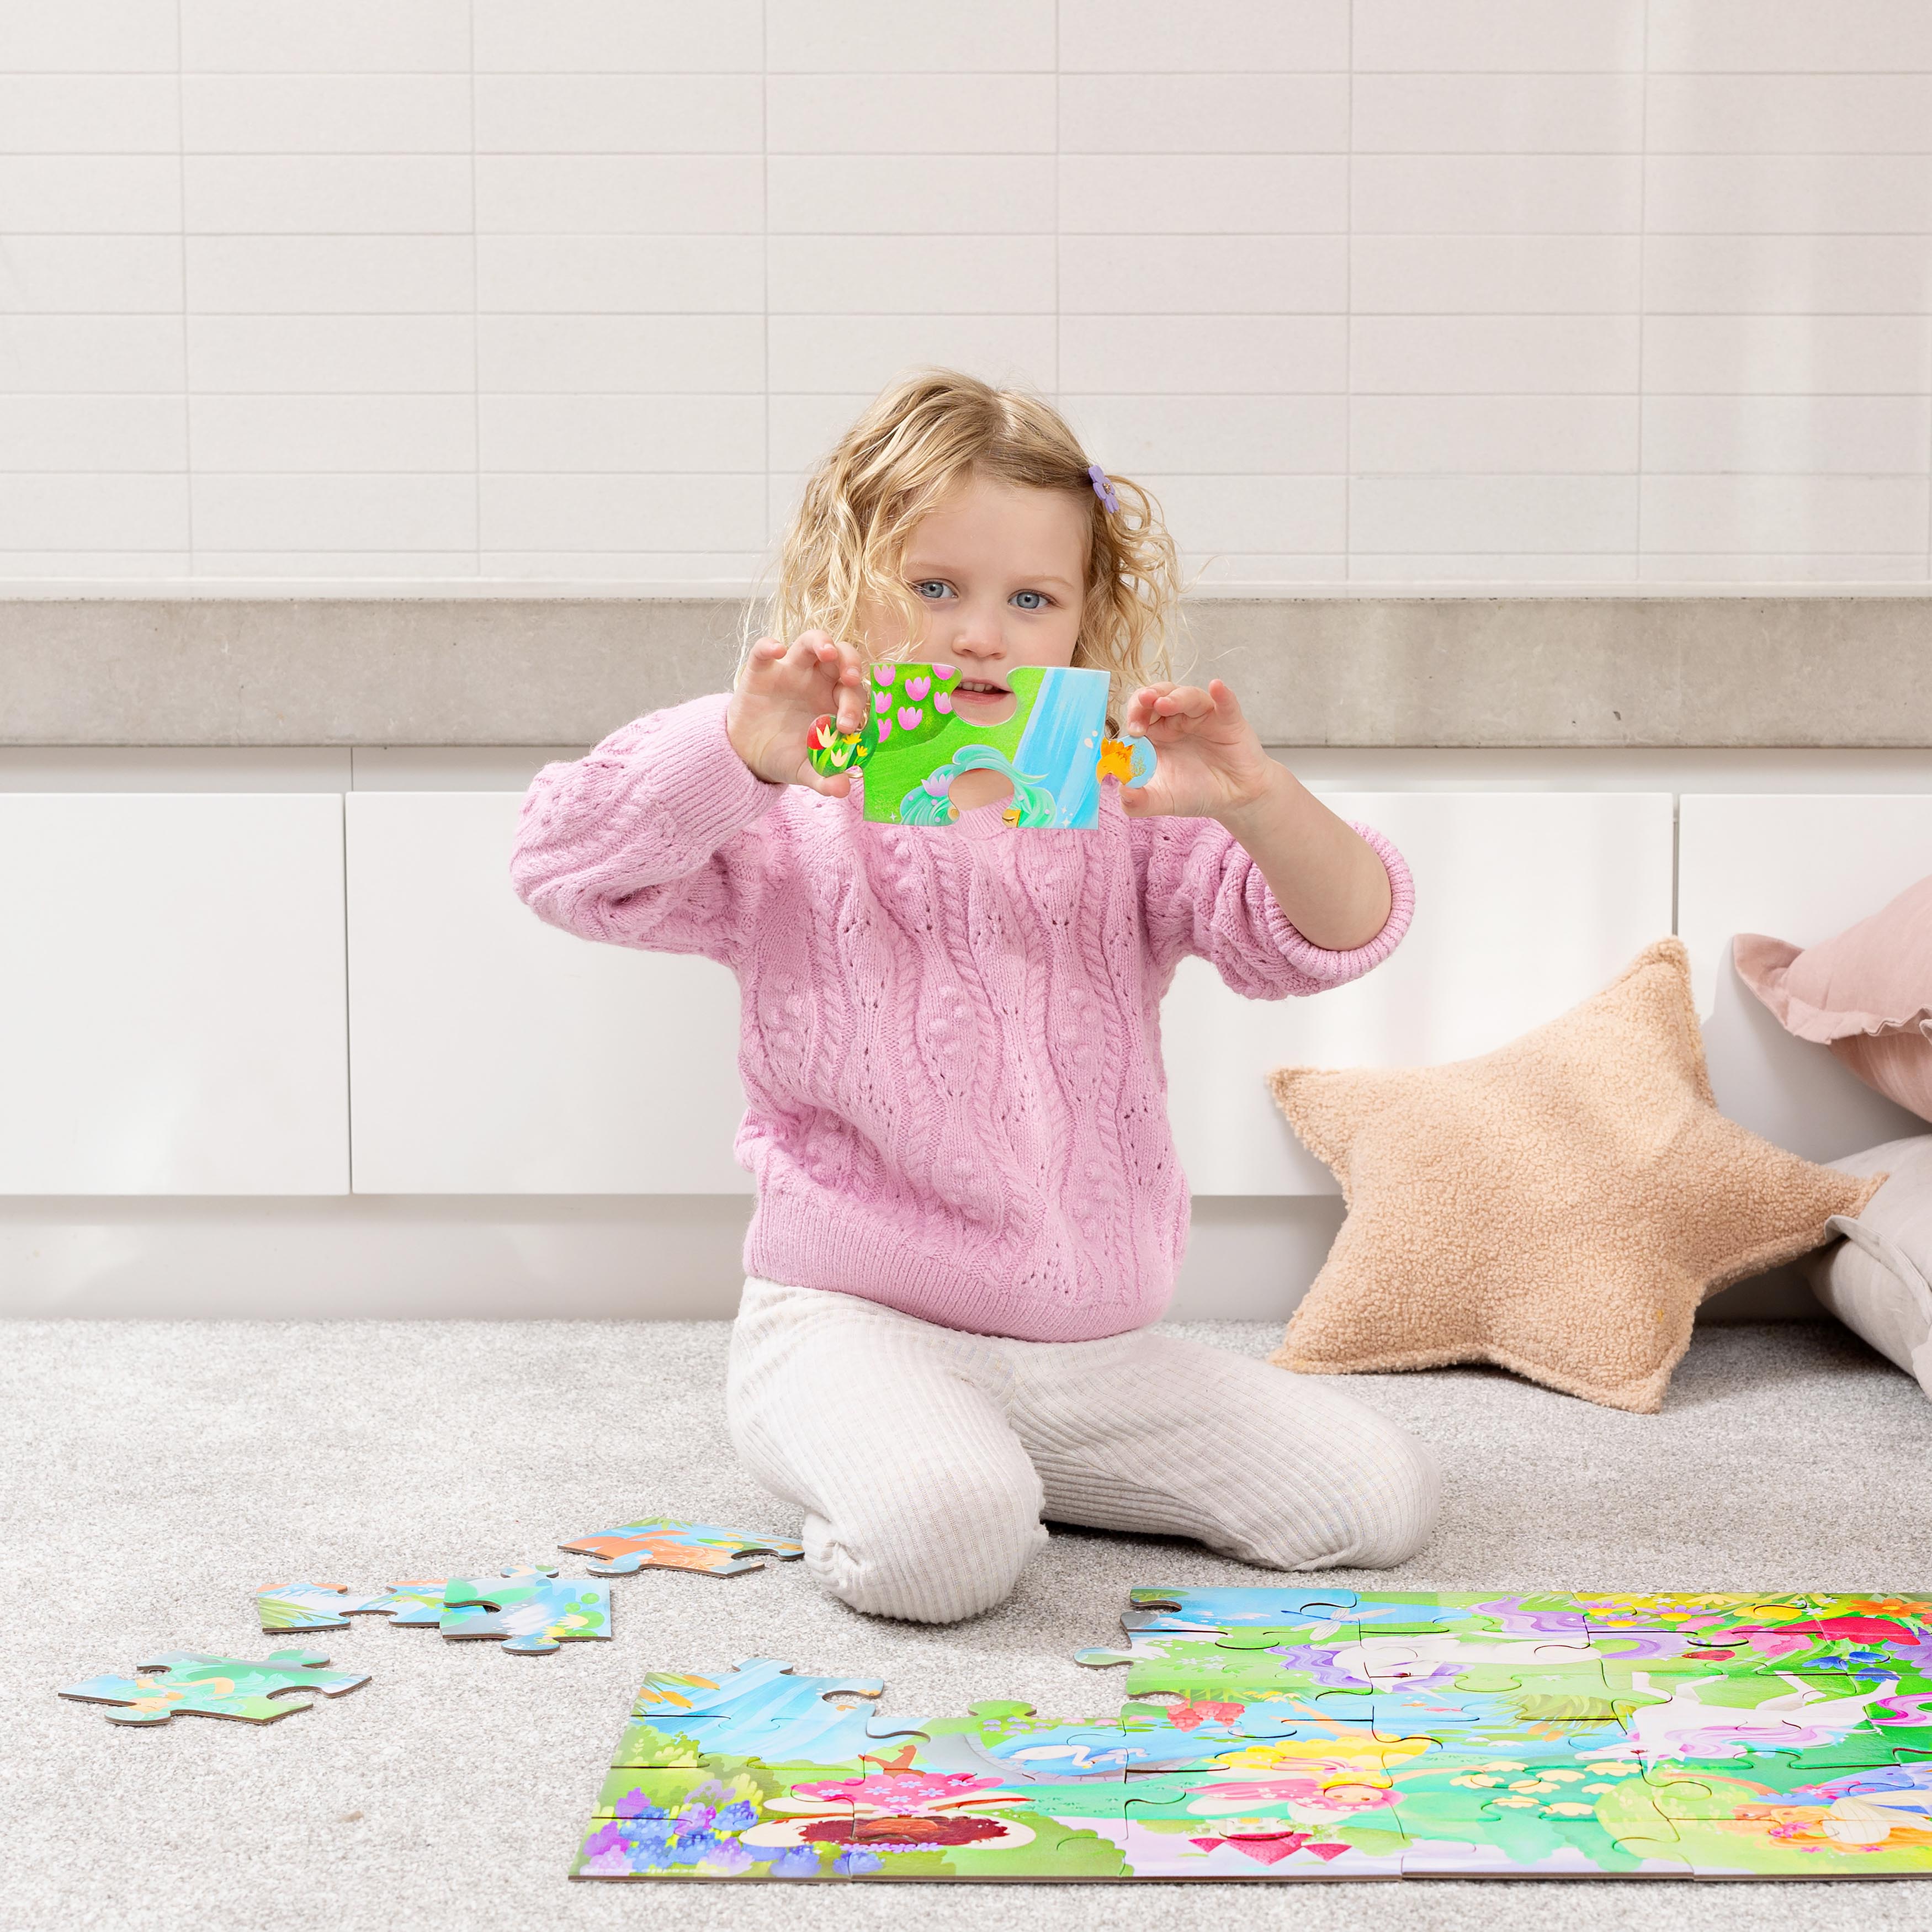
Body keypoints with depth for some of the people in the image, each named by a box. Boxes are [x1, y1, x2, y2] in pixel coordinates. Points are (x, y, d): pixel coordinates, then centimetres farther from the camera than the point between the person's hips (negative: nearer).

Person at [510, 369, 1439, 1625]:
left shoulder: (1129, 819, 5)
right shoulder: (790, 826, -2)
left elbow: (1343, 932, -6)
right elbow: (570, 863, -16)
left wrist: (1258, 803, -28)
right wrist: (736, 748, -32)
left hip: (1100, 1351, 5)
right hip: (858, 1326, -5)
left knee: (1383, 1497, -4)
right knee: (944, 1542, -35)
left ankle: (1022, 1468, 12)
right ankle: (881, 1467, 1)